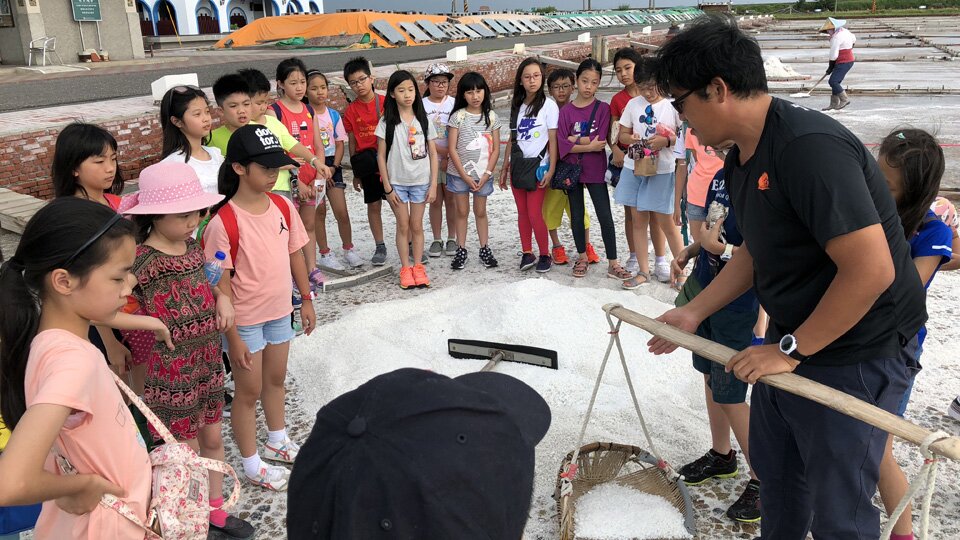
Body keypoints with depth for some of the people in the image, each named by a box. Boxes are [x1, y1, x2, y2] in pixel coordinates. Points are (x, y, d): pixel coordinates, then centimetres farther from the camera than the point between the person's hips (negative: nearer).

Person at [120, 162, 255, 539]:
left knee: (212, 439, 19)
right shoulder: (141, 262, -22)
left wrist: (222, 298, -2)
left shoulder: (192, 246, 1)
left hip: (207, 363, 7)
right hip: (172, 372, -7)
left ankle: (215, 510, 38)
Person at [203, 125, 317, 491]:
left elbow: (295, 254, 7)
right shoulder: (223, 222, -22)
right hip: (245, 320, -6)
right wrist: (233, 337, -16)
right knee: (249, 391, 10)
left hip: (279, 311, 6)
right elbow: (220, 283, -19)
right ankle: (252, 465, 28)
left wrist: (306, 300, 10)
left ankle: (277, 440, 47)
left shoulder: (283, 206, -4)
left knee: (276, 379, 24)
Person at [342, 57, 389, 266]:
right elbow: (352, 141, 6)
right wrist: (356, 172, 7)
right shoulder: (351, 111, 2)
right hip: (368, 166, 2)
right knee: (373, 206, 8)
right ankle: (380, 247, 19)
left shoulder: (387, 103, -5)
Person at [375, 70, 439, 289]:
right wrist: (387, 187, -7)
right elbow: (381, 155, -3)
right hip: (397, 182, -1)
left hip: (421, 181, 1)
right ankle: (406, 269, 15)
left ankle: (418, 267, 18)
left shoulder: (423, 120, 2)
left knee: (417, 226, 8)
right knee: (403, 226, 6)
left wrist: (433, 184, -2)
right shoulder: (387, 122, -4)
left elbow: (433, 154, 4)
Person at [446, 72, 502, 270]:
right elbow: (452, 149, -8)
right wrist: (465, 176, -12)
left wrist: (486, 175, -8)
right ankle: (461, 251, 17)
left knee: (481, 211, 11)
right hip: (459, 173, -1)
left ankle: (485, 249, 21)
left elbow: (495, 149, 0)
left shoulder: (491, 116, 0)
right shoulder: (458, 116, -5)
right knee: (462, 211, 8)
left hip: (483, 175, 1)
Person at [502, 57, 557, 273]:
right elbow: (512, 138, 13)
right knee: (522, 213, 8)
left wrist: (551, 169, -13)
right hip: (517, 165, 5)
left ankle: (545, 255, 10)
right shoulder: (516, 105, 10)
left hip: (537, 166, -5)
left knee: (534, 214, -6)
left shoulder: (548, 105, -5)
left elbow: (553, 140, -7)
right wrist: (505, 168, 12)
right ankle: (527, 254, 18)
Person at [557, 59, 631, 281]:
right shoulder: (566, 110, 0)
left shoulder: (603, 109, -2)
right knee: (577, 215, 11)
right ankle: (582, 257, 25)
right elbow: (562, 144, -9)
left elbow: (600, 140, -13)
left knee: (605, 216, -2)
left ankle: (612, 263, 5)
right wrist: (589, 145, -15)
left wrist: (575, 139, -10)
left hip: (596, 171, -1)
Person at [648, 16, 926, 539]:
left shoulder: (809, 147, -28)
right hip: (789, 341, 9)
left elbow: (872, 270, -31)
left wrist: (792, 350, -21)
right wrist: (693, 313, 9)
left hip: (853, 355, -9)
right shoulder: (740, 158, 3)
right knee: (773, 469, 24)